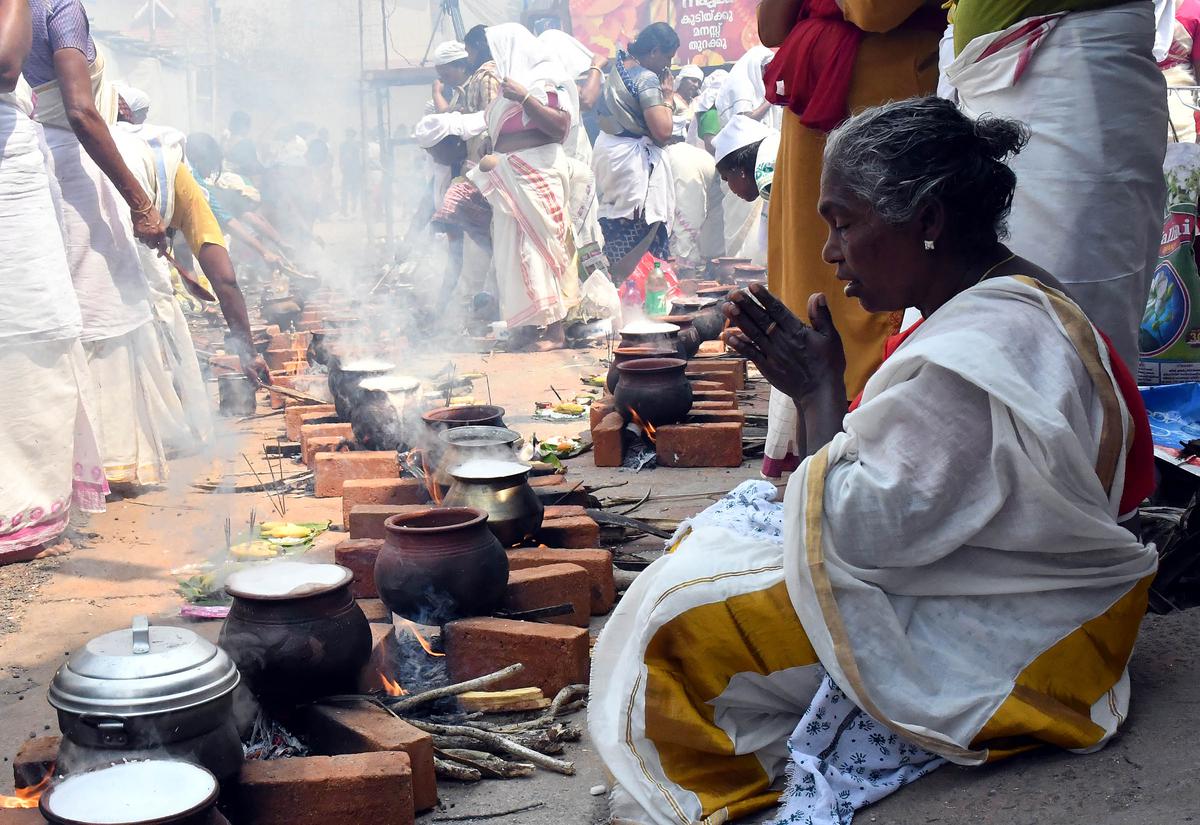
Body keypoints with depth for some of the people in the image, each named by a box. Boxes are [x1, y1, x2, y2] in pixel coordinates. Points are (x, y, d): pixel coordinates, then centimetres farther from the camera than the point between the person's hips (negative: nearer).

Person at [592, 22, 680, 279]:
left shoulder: (618, 66, 7)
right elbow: (663, 132, -26)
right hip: (633, 160, -9)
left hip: (606, 149, 9)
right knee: (640, 234, -1)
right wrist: (666, 101, -10)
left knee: (615, 227, 18)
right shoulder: (648, 79, -19)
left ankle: (616, 278, 27)